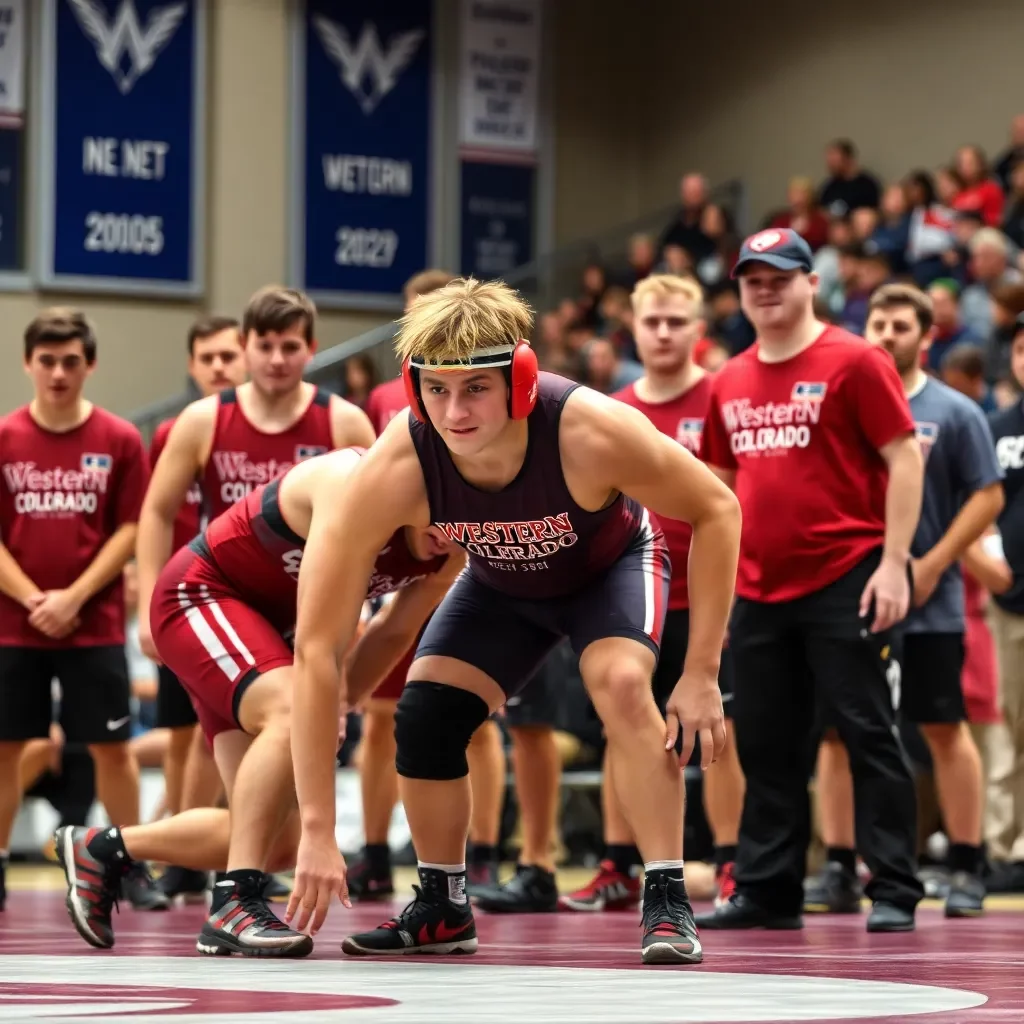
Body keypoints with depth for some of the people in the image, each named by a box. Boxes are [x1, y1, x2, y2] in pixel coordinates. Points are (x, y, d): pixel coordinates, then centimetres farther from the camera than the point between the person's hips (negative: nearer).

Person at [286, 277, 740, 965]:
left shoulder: (592, 431, -41)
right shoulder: (395, 470, -37)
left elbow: (717, 511, -22)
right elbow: (318, 646, -34)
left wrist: (702, 674, -25)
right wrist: (318, 830, -36)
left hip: (611, 565, -2)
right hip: (500, 584, 2)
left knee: (621, 682, -28)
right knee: (423, 715, -11)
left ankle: (668, 902, -18)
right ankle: (444, 910, 12)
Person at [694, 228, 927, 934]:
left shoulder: (853, 362, -5)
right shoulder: (730, 383, 13)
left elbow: (905, 460, -8)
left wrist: (893, 563, -14)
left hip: (844, 584, -6)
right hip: (759, 591, 6)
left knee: (869, 736, -5)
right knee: (766, 746, 9)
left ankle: (894, 893, -2)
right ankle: (767, 893, 16)